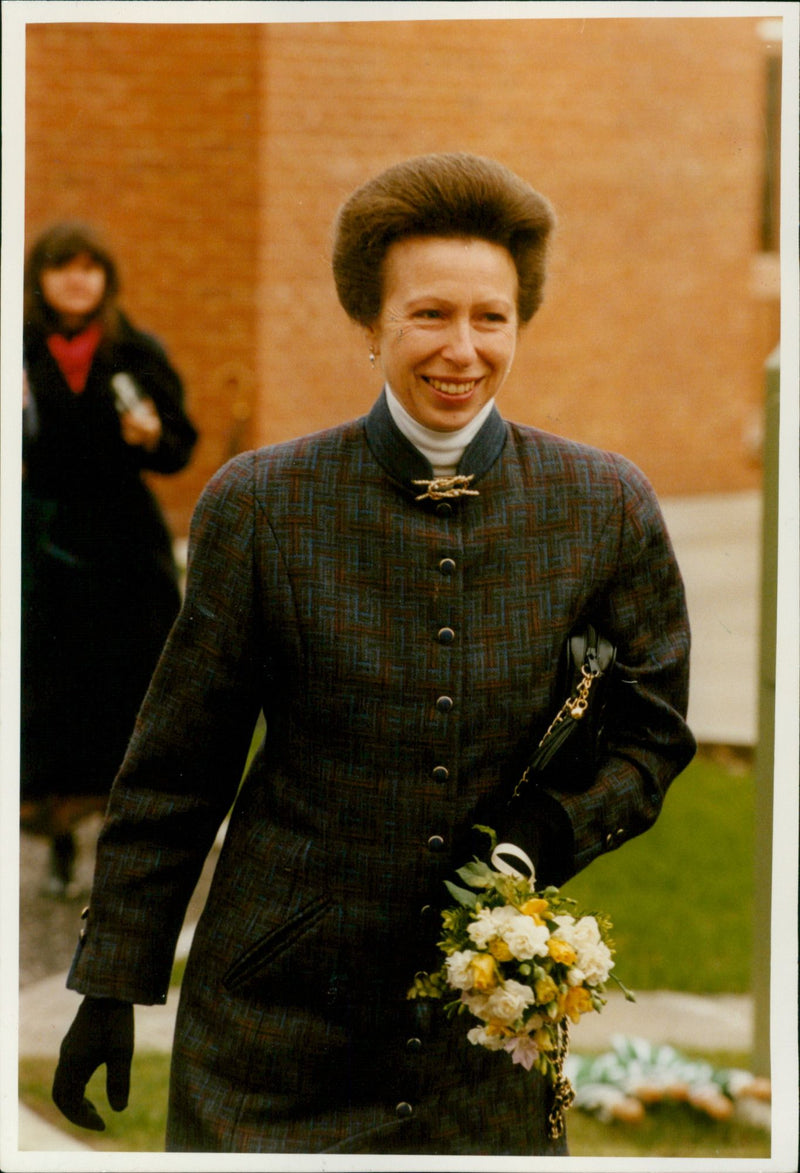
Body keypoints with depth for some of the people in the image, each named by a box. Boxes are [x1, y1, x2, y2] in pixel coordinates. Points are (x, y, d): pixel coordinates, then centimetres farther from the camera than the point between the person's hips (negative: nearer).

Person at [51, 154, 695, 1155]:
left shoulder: (609, 509, -2)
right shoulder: (257, 506, -5)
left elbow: (656, 733, 8)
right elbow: (176, 767, 1)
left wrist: (549, 832, -11)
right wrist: (112, 986, 2)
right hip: (276, 1013, -1)